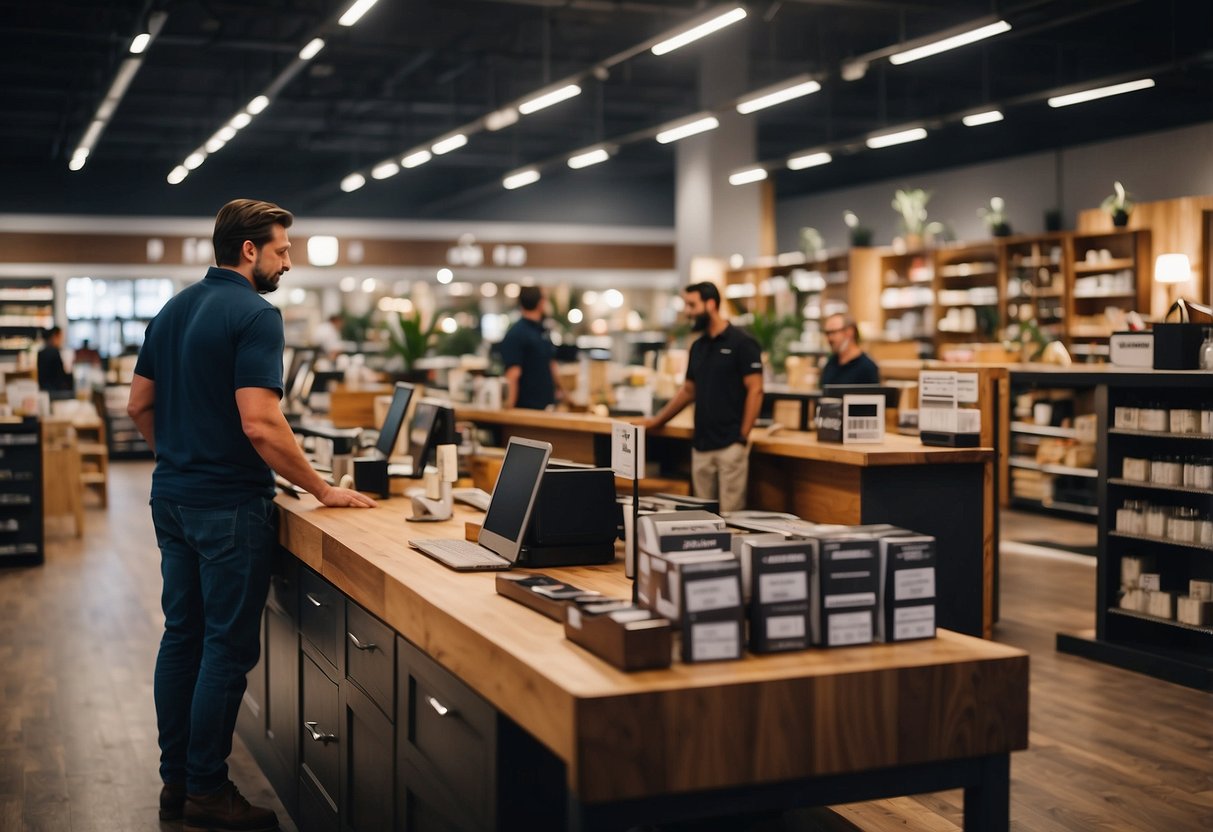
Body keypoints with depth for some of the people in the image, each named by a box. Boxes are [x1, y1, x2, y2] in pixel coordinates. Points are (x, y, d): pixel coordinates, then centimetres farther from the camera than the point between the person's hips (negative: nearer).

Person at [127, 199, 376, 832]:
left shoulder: (172, 311, 11)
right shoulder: (255, 315, -16)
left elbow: (139, 405, 15)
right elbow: (261, 425, -24)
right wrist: (323, 490, -15)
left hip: (171, 496, 9)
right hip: (229, 506, -9)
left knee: (181, 635, 14)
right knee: (227, 647, 0)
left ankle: (176, 780, 22)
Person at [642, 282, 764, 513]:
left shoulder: (742, 343, -7)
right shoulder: (698, 347, 14)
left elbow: (755, 390, -10)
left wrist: (743, 437, -14)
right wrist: (656, 421, 19)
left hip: (730, 444, -6)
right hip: (700, 445, 7)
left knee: (730, 513, -6)